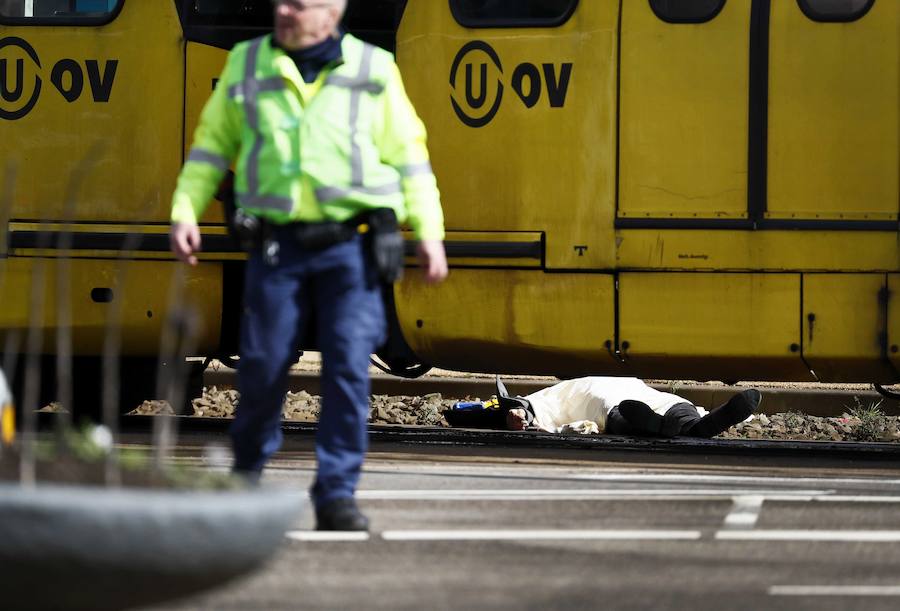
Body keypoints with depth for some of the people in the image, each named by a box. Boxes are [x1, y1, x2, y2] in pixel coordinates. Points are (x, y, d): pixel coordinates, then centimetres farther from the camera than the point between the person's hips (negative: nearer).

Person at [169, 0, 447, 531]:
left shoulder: (373, 71, 5)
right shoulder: (246, 66, 9)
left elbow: (408, 155, 8)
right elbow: (212, 146, 14)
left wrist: (429, 232, 3)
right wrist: (185, 212, 4)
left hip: (352, 246, -1)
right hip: (277, 246, 1)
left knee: (349, 368, -8)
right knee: (264, 366, 0)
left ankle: (337, 497, -4)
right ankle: (247, 477, 24)